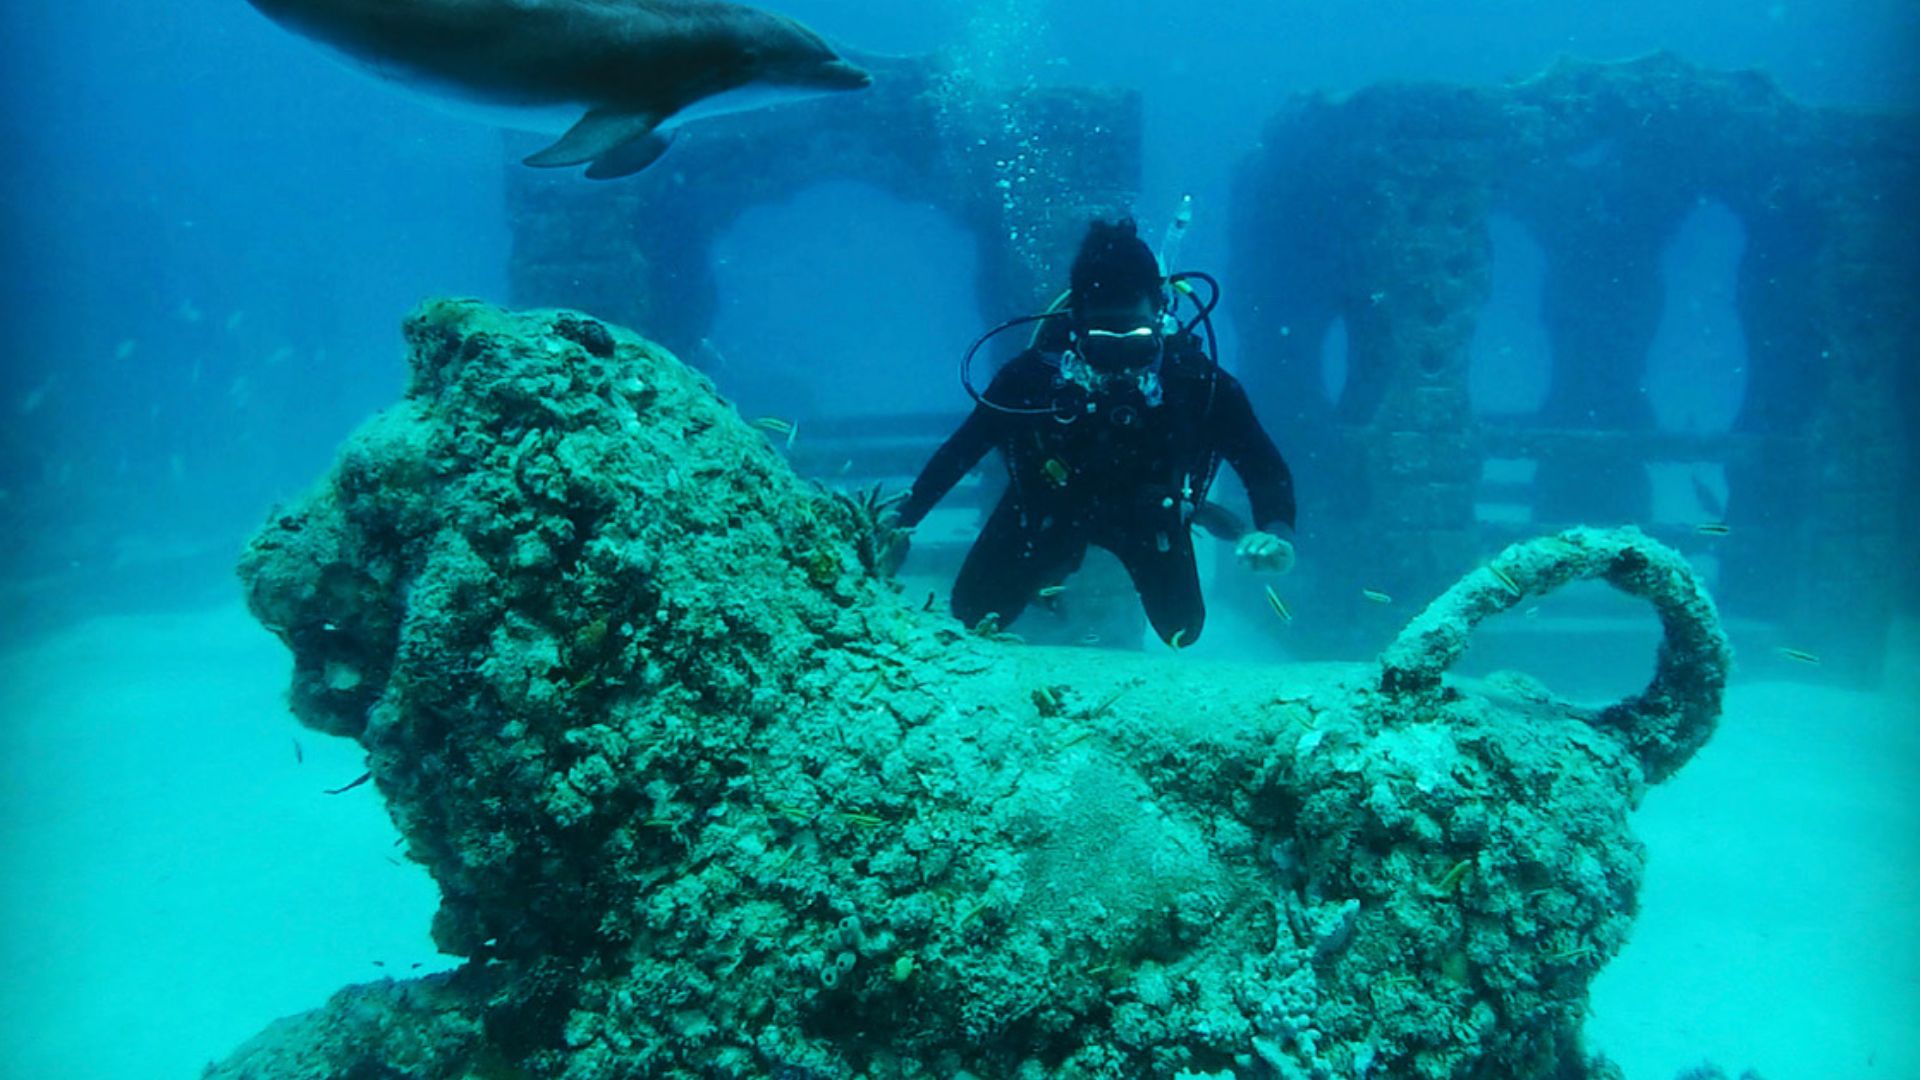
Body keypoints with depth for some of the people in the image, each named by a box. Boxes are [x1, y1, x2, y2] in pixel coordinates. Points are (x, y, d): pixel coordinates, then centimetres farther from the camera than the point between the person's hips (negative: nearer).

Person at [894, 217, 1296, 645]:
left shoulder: (1197, 382, -34)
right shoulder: (1037, 373, -35)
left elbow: (1267, 469, -28)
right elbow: (960, 450, -23)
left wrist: (1276, 534, -48)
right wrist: (897, 527, -26)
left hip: (1146, 510, 1)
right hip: (1054, 503, 0)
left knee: (1182, 628, 3)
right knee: (973, 615, -4)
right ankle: (1057, 567, 29)